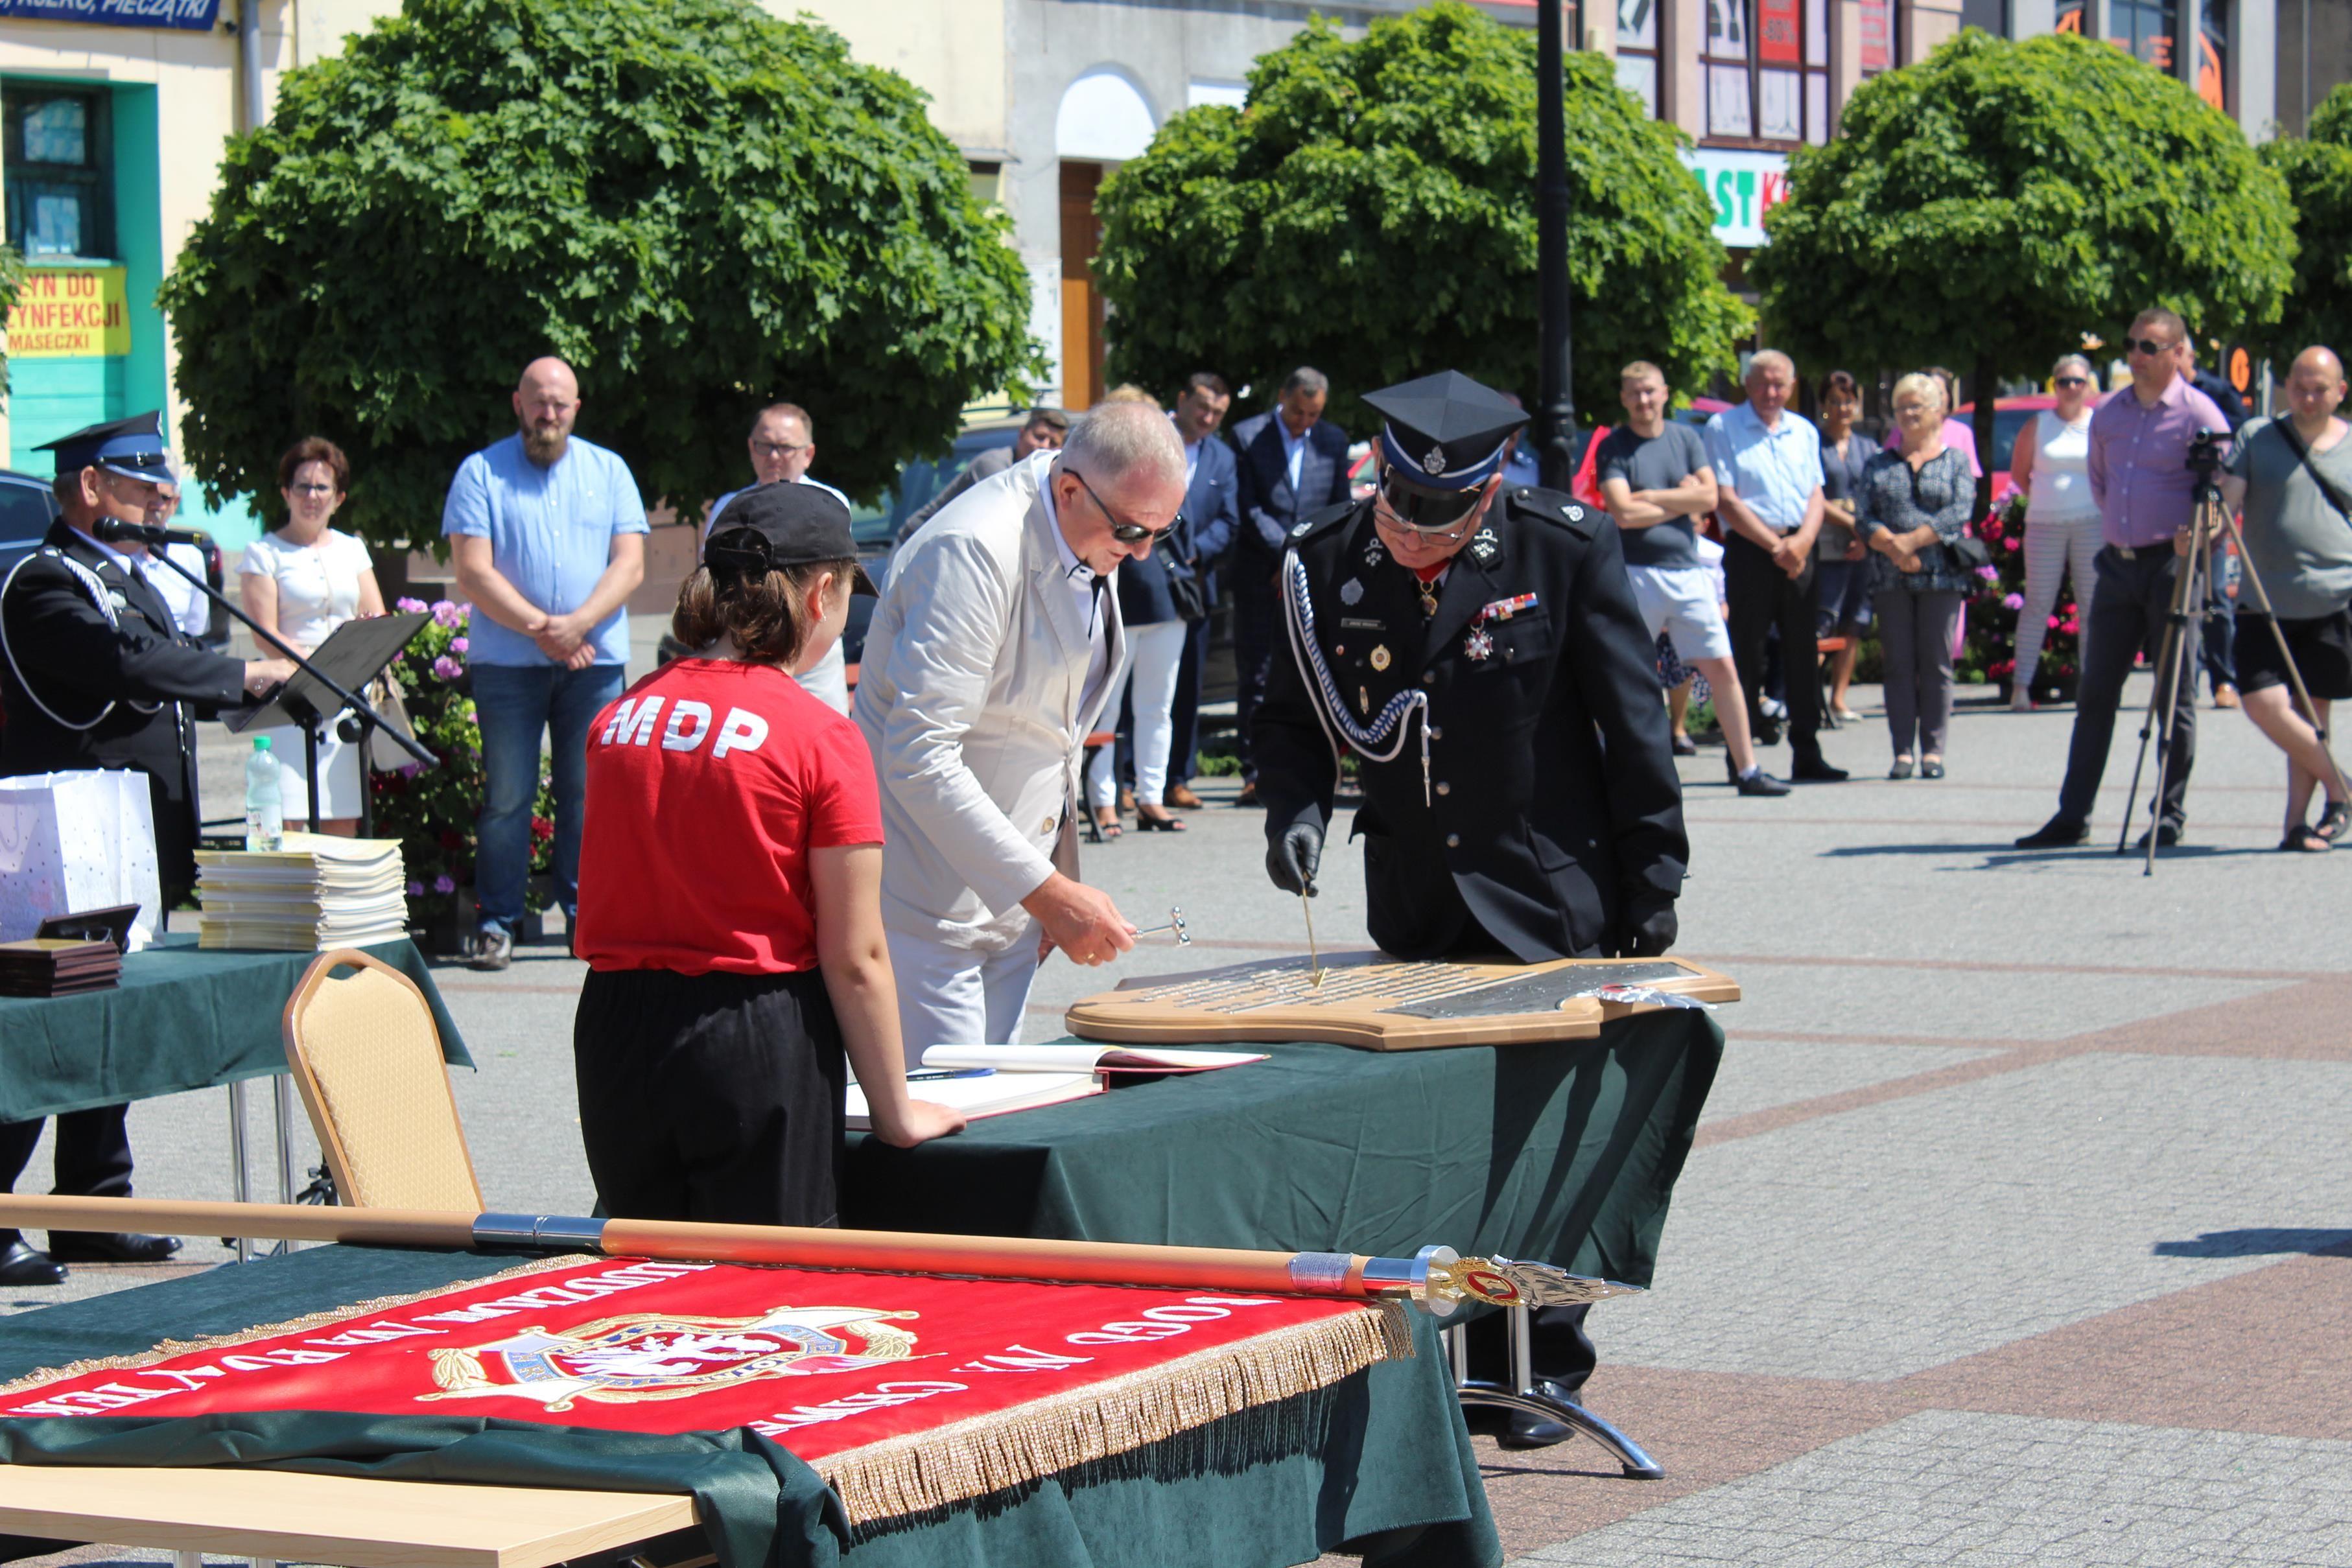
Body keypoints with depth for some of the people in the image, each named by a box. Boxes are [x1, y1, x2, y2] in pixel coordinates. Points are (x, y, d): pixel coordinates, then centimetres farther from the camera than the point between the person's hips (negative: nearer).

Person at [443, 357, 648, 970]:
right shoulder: (481, 473, 5)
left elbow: (630, 564, 3)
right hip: (507, 661, -2)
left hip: (594, 661, 2)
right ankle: (497, 923, 3)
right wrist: (540, 628, -13)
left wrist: (576, 625, -12)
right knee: (507, 797, -2)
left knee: (588, 793, 2)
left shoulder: (608, 471, 12)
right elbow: (474, 573, -4)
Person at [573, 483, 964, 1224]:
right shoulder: (821, 737, -10)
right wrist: (896, 1113, 0)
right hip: (758, 1046, -5)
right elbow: (854, 959, -9)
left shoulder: (618, 717, 3)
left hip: (614, 1029, 5)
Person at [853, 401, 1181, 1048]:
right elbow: (919, 760, -26)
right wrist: (1049, 892, -26)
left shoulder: (1092, 545, 7)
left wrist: (1056, 883, 13)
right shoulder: (974, 551, -21)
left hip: (1011, 896, 8)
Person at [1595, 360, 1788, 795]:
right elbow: (1623, 512, -13)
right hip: (1636, 573, -3)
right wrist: (1681, 502, -4)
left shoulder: (1686, 439, 10)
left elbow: (1709, 497, -2)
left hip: (1688, 570, 3)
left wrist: (1651, 497, -8)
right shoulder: (1613, 447, -1)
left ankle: (1747, 770, 4)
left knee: (1722, 669, 1)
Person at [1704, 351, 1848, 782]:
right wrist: (1774, 545, -12)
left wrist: (1802, 541, -9)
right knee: (1746, 652, -4)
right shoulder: (1724, 428, 0)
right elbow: (1725, 500, -7)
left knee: (1803, 650, 4)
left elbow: (1816, 496, 11)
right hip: (1749, 549, -5)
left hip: (1798, 550, 5)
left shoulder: (1804, 432, 16)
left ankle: (1806, 753, 9)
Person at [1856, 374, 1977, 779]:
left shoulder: (1956, 461, 10)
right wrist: (1892, 547, -14)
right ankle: (1903, 751, 1)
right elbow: (1863, 517, 4)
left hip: (1941, 575, -2)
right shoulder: (1879, 465, 15)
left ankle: (1933, 750, 2)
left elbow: (1959, 513, -5)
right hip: (1891, 578, 2)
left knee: (1936, 665, -1)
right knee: (1899, 665, 0)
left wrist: (1912, 540, -14)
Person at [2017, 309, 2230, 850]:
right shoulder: (2108, 414, 12)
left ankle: (2170, 815, 6)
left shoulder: (2198, 415, -7)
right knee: (2095, 691, 5)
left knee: (2176, 693, 0)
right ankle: (2073, 816, 7)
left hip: (2172, 563, -6)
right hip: (2118, 562, 6)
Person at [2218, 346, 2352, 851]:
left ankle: (2298, 821, 8)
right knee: (2264, 703, -11)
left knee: (2311, 711, 0)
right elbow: (2227, 501, -1)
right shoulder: (2255, 438, 7)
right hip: (2267, 601, 1)